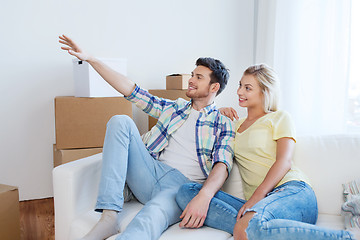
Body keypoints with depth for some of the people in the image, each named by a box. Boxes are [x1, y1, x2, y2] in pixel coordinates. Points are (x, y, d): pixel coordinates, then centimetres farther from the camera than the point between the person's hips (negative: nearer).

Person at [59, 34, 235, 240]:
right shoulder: (173, 107, 21)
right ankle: (109, 215, -25)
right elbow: (131, 89, 17)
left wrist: (204, 196, -29)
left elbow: (222, 165, -7)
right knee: (120, 121, -16)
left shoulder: (224, 125, 9)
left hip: (182, 184, -5)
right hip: (151, 173, 5)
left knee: (152, 216, -40)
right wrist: (90, 59, 12)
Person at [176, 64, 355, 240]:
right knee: (186, 191, -18)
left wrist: (256, 197, -19)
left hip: (292, 189, -5)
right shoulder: (236, 124, 28)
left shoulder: (279, 117, 12)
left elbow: (284, 161, -4)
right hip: (258, 202, 5)